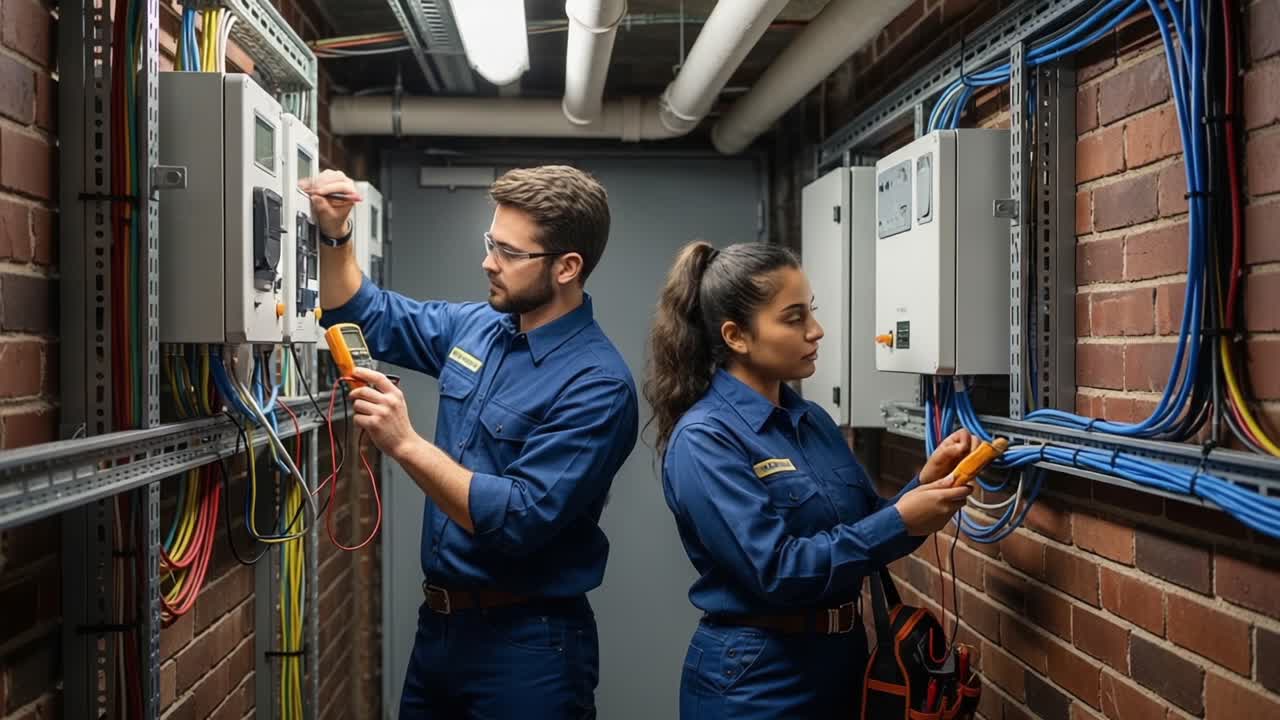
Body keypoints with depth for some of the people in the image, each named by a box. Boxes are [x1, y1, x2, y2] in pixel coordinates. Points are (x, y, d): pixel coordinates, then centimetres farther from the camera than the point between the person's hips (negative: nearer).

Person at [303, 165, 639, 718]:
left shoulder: (598, 384, -20)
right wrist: (335, 236, -1)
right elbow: (366, 318, 16)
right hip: (438, 621, 7)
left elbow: (519, 521, -26)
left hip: (526, 645, -7)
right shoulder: (476, 326, 2)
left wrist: (405, 444, -29)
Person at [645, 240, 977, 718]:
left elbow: (862, 533, 10)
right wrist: (902, 522, -23)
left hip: (842, 657, 7)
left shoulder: (814, 420, 6)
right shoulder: (703, 440, -17)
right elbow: (776, 571, -24)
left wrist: (924, 484, -6)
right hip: (756, 678, -7)